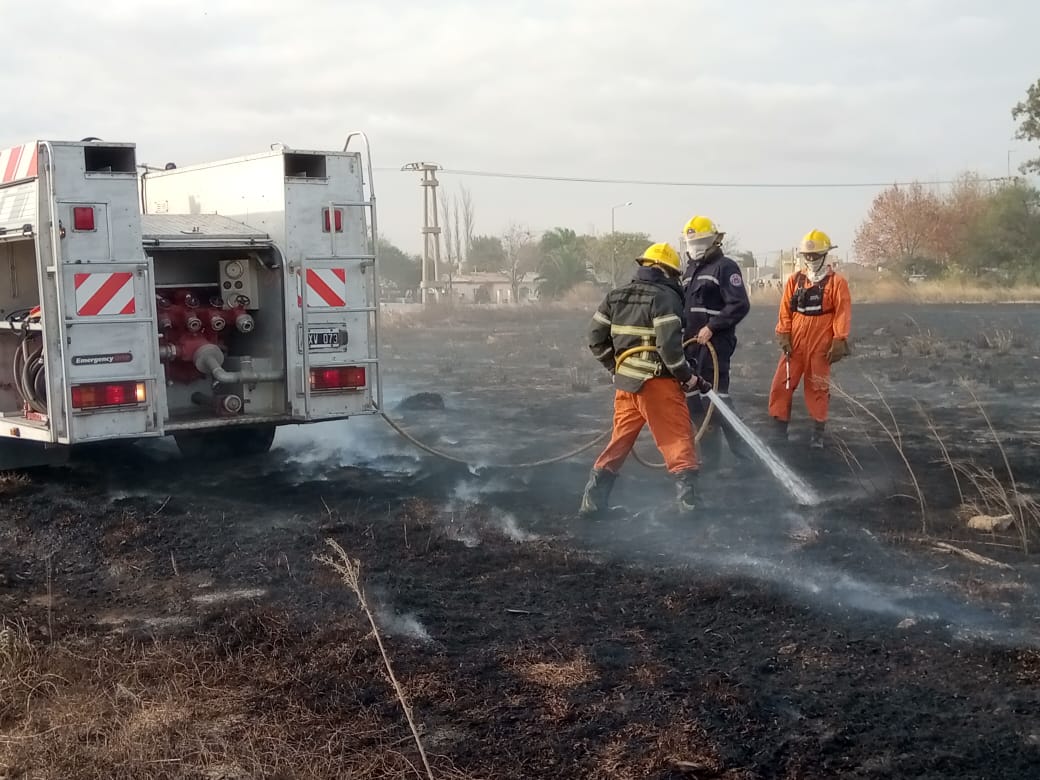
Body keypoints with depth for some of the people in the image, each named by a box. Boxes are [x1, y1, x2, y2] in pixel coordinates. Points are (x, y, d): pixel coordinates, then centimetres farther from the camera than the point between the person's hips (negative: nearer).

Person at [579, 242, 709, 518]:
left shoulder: (616, 296, 11)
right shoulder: (666, 297, -10)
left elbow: (596, 338, 12)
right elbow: (669, 345, -19)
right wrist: (687, 376, -8)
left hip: (625, 382, 6)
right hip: (657, 383, -6)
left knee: (619, 442, 16)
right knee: (678, 442, 0)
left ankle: (591, 501, 16)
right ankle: (688, 501, -6)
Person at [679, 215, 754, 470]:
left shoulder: (725, 267, -6)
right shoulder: (689, 270, 21)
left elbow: (740, 305, -15)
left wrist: (711, 327, -19)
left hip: (715, 343, -9)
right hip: (690, 344, 9)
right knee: (693, 398, 8)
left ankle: (742, 449, -4)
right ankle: (710, 454, 16)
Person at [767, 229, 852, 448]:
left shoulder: (836, 282, -3)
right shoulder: (795, 280, 7)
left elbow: (843, 315, -6)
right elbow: (785, 311, 6)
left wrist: (839, 343, -11)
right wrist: (784, 336, -2)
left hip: (821, 345, -3)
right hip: (795, 344, 3)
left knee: (818, 388, 5)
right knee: (781, 385, 0)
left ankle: (818, 434, 15)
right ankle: (780, 430, 9)